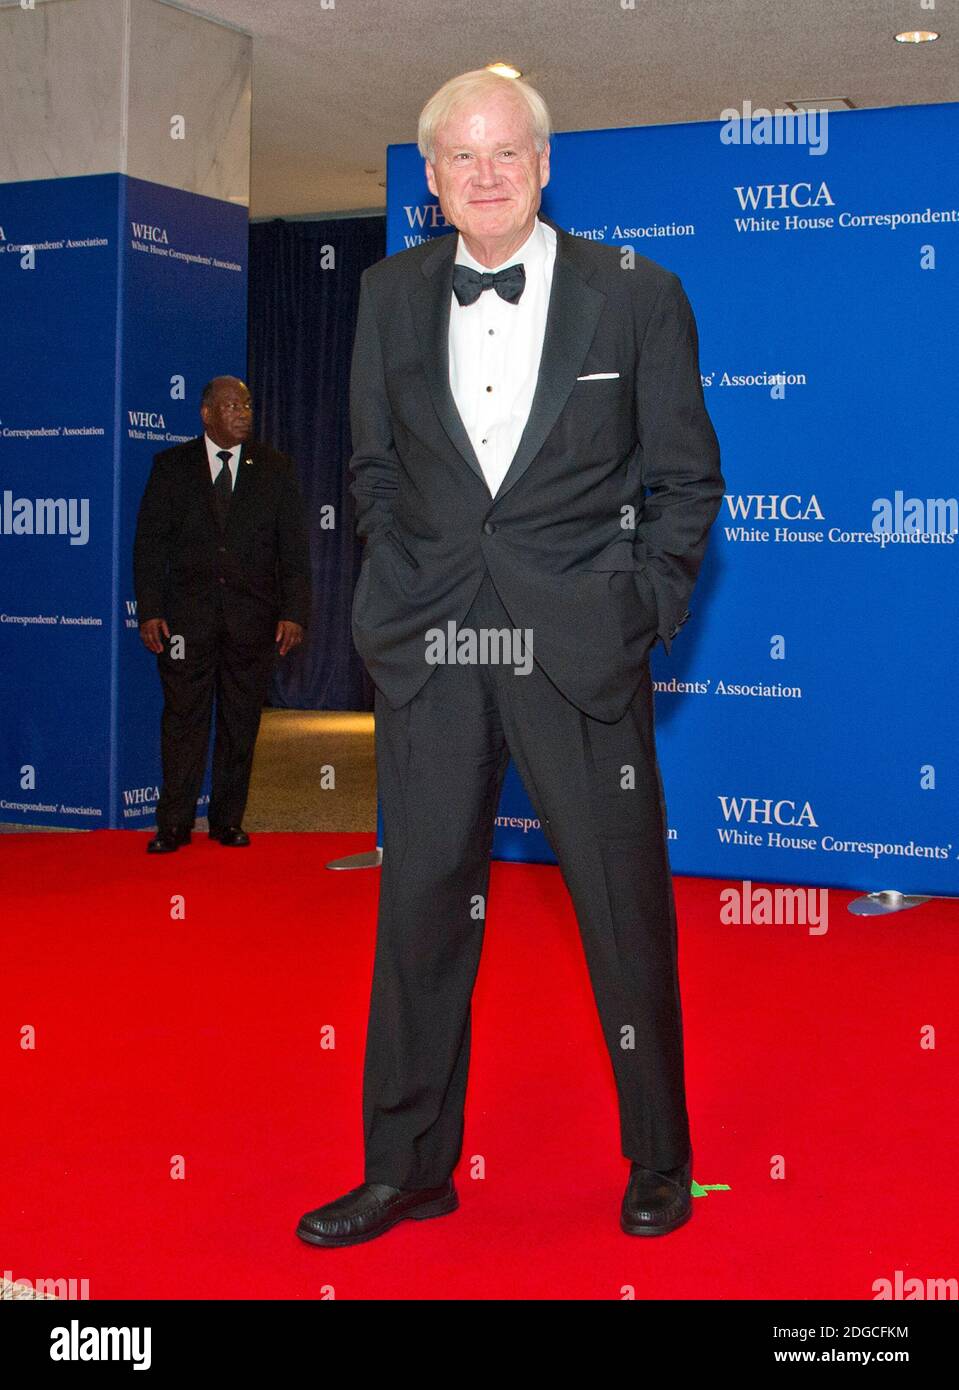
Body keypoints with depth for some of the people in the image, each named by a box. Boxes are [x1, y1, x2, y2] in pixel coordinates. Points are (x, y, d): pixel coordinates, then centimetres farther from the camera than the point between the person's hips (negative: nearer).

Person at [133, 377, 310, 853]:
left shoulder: (275, 469, 7)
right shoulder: (171, 466, 5)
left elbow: (294, 547, 5)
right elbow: (149, 542, 3)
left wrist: (294, 612, -4)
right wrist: (150, 610, -5)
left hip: (252, 616, 1)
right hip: (186, 614, -1)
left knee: (241, 721, 5)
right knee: (184, 716, 0)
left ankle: (228, 820, 16)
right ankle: (174, 823, 7)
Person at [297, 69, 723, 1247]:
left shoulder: (637, 295, 1)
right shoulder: (390, 295, 9)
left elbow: (687, 477, 5)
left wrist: (646, 610, -2)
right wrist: (404, 590, 7)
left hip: (580, 645, -2)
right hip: (428, 647, 3)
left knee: (624, 904, 4)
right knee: (421, 899, 8)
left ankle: (660, 1160, 24)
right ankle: (408, 1168, 23)